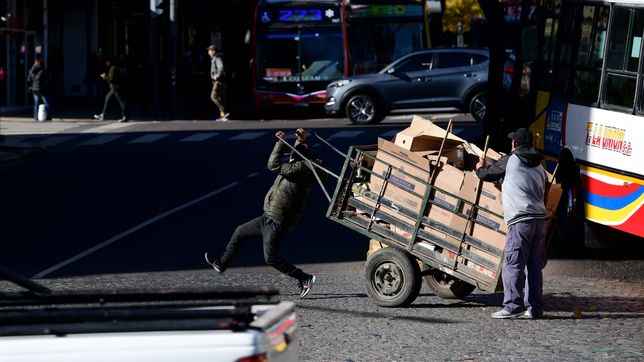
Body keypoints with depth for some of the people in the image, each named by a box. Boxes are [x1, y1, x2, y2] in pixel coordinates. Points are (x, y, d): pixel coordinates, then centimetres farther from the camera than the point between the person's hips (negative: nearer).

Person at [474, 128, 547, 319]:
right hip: (540, 219, 7)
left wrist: (480, 168, 37)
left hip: (521, 219, -7)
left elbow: (487, 174, 14)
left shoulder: (510, 161, 3)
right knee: (535, 265, 8)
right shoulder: (539, 168, 22)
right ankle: (534, 308, 6)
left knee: (513, 264, -8)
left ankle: (513, 305, -16)